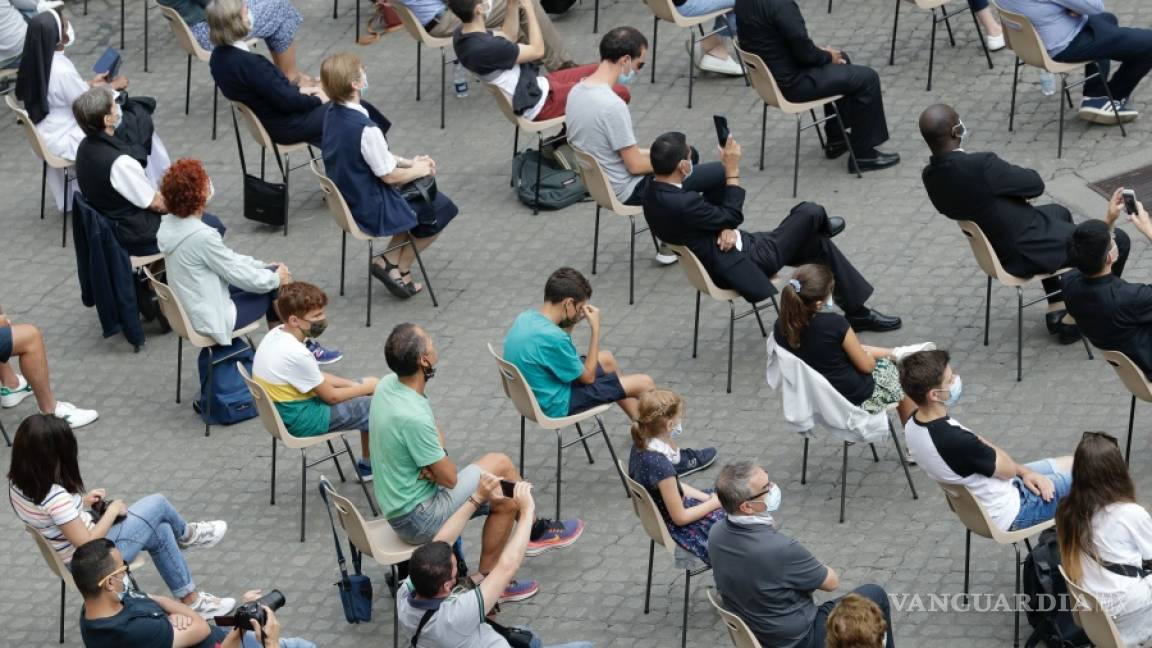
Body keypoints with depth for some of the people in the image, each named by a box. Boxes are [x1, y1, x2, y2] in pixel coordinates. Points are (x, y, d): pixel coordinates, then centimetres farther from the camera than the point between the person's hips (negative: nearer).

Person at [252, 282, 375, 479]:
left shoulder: (276, 334, -3)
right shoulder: (296, 354, -31)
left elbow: (317, 376, 11)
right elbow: (331, 396, -17)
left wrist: (354, 384, 3)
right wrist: (366, 387, -3)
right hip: (300, 420, -9)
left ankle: (368, 464, 28)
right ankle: (368, 464, 20)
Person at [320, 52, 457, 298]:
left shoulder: (332, 115, -5)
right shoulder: (366, 129, -33)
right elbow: (389, 176, -21)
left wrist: (408, 162, 7)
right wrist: (419, 170, -2)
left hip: (347, 201, 8)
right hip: (372, 211, -8)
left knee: (420, 196, 28)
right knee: (443, 208, 13)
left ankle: (390, 260, 22)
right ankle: (400, 271, 20)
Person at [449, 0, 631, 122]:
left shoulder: (461, 35, -5)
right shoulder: (485, 48, -34)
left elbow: (508, 37, 13)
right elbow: (537, 51, -18)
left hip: (532, 86, 10)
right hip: (538, 102, -10)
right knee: (620, 94, -8)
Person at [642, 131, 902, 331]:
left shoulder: (655, 193, -2)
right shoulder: (679, 204, -33)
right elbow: (732, 216, -18)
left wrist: (726, 229, -15)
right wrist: (732, 170, -14)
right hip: (740, 265, -10)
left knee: (820, 244, 14)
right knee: (810, 212, -1)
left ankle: (857, 312, 26)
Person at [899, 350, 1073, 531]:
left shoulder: (913, 425, -11)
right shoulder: (954, 440, -38)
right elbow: (1007, 469, -19)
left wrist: (1023, 471, 0)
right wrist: (982, 441, -2)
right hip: (1009, 515, -8)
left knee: (1070, 464, 21)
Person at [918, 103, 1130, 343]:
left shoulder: (930, 175, -10)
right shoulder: (981, 166, -34)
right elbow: (1036, 184, -18)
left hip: (994, 249, 8)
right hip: (1027, 253, -8)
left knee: (1059, 212, 35)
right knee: (1118, 240, 8)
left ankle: (1058, 310, 34)